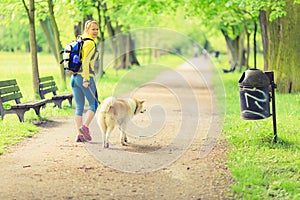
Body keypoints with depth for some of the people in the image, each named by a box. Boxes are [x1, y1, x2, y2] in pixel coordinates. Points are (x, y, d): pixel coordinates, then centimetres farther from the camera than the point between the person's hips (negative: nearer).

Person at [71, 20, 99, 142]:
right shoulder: (90, 43, -10)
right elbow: (85, 61, -20)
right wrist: (86, 79, -21)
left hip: (74, 76, 8)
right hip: (85, 77, -8)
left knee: (79, 107, 8)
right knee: (94, 104, 6)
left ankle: (80, 134, 6)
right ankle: (85, 127, -9)